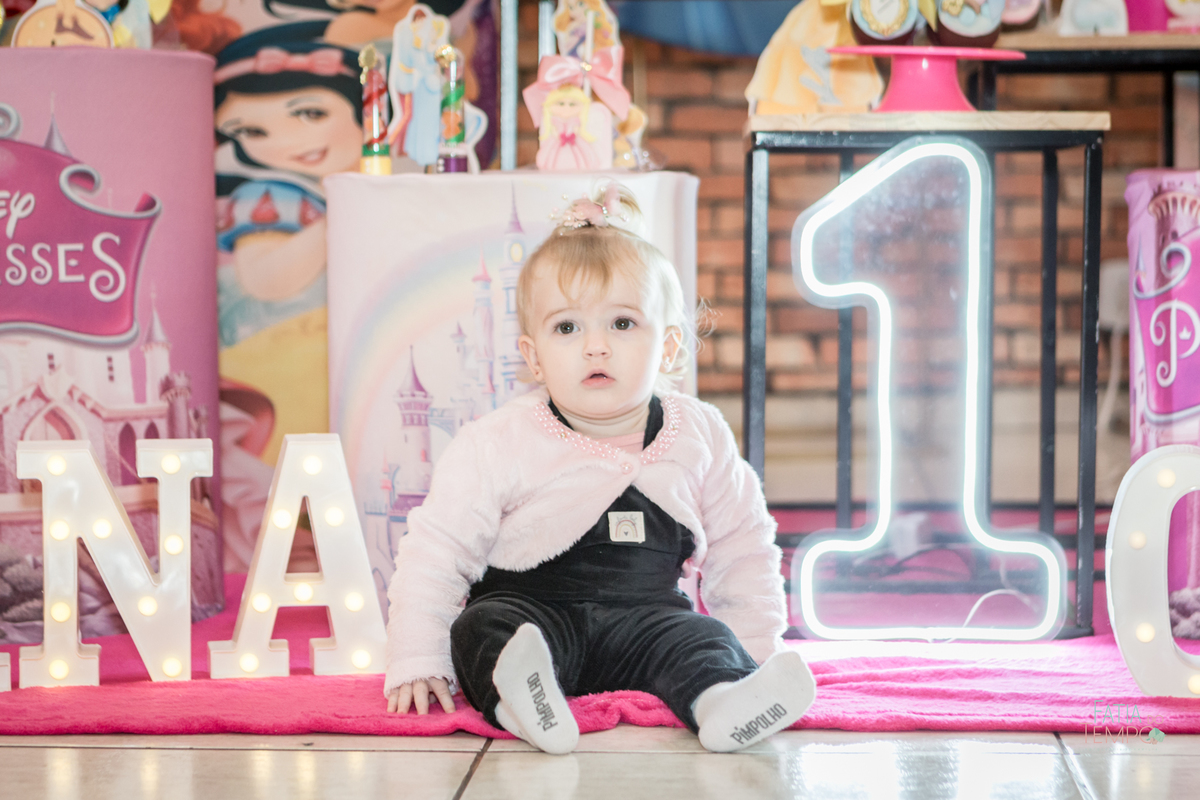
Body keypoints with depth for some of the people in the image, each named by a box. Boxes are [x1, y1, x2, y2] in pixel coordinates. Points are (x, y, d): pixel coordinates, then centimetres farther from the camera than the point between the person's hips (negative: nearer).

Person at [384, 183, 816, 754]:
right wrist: (416, 661, -8)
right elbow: (436, 551, -2)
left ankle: (724, 702, -56)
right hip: (527, 606, -2)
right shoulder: (497, 446, -6)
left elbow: (739, 547, 16)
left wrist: (756, 653, 9)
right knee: (483, 629, -30)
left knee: (701, 638, -27)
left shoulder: (700, 437, 3)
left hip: (645, 616, 2)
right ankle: (517, 695, -59)